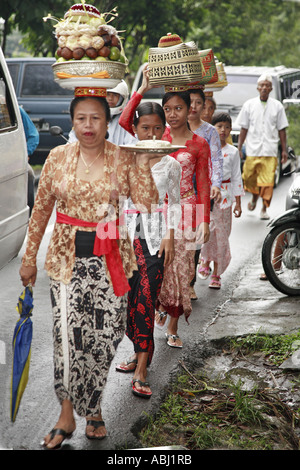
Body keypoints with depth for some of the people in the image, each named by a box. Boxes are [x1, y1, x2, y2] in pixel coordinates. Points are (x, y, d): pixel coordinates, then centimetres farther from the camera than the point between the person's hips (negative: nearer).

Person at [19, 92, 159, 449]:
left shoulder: (124, 159, -1)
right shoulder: (58, 158, 1)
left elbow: (146, 205, -10)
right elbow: (41, 210, 7)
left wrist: (142, 161, -14)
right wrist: (29, 257, 8)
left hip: (110, 260, 0)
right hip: (67, 258, 0)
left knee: (104, 335, 5)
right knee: (68, 335, -2)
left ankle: (93, 408, 27)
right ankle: (67, 414, 15)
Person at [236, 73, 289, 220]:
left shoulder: (277, 106, 7)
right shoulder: (249, 105, 6)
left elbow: (281, 129, 10)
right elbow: (244, 129, 8)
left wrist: (284, 149, 6)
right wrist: (239, 148, 4)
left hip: (270, 151, 0)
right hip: (252, 150, 1)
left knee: (268, 181, -6)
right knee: (249, 178, 6)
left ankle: (264, 209, 4)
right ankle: (254, 198, 37)